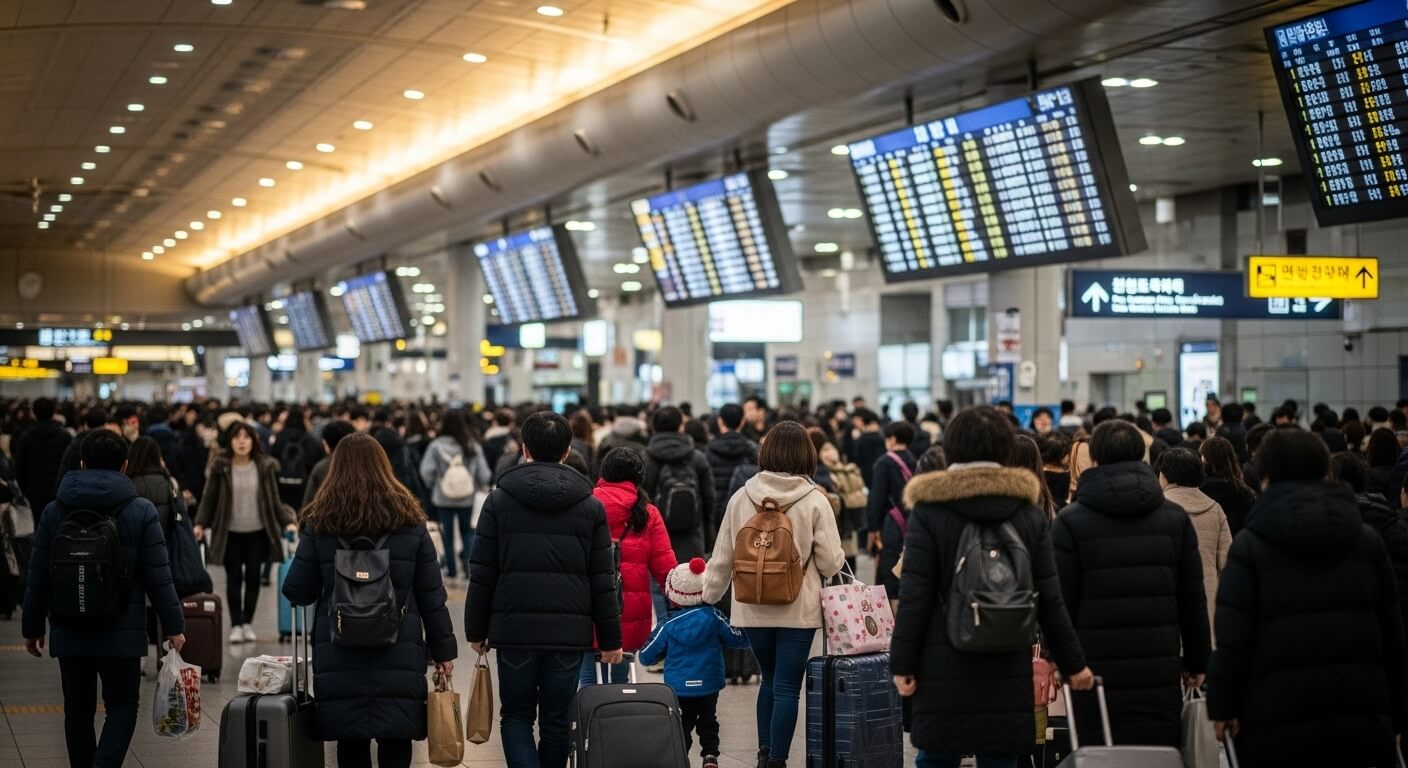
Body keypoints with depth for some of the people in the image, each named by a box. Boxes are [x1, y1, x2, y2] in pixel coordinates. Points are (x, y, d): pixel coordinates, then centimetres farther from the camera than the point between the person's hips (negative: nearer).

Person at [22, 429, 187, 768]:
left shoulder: (54, 511, 2)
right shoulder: (141, 511, -6)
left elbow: (38, 577, 5)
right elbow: (157, 577, -8)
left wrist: (32, 627, 14)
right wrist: (174, 626, -1)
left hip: (69, 632, 2)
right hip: (121, 632, -2)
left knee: (78, 710, 13)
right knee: (122, 705, 6)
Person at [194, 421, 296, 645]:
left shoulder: (266, 467, 0)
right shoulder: (220, 467, -4)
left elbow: (274, 501, 3)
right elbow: (209, 499, -1)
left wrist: (288, 522, -8)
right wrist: (200, 524, -12)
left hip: (257, 532, 1)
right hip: (230, 533, -1)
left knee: (253, 576, 5)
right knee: (234, 578, 1)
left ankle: (248, 623, 16)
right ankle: (235, 625, 7)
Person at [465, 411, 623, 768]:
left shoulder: (499, 500, 1)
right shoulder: (590, 506, 3)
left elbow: (482, 574, 0)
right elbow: (603, 580, 2)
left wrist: (476, 630, 8)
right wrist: (609, 639, 9)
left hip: (514, 629, -1)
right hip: (569, 631, 1)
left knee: (516, 716, 9)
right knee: (556, 720, 11)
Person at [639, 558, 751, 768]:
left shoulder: (669, 625, -6)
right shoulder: (713, 617, -6)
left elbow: (646, 657, 0)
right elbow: (738, 639, 1)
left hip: (678, 688, -1)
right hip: (708, 686, 1)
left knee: (682, 725, 6)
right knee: (708, 722, 17)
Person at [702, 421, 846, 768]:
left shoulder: (741, 498, -2)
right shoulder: (814, 500, -10)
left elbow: (722, 557, 4)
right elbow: (831, 563, -9)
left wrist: (708, 596, 17)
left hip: (753, 608, 3)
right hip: (798, 609, -3)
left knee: (769, 679, 22)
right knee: (787, 687, 4)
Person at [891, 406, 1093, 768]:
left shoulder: (929, 511, -5)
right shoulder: (1030, 512, 5)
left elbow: (914, 598, -8)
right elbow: (1049, 601, 5)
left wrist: (902, 665, -2)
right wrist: (1073, 664, 13)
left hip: (944, 671, -2)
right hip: (1009, 672, 2)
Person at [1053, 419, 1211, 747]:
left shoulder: (1070, 522, -2)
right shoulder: (1176, 518, 8)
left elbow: (1061, 600, -4)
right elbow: (1193, 599, 10)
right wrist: (1196, 663, 17)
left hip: (1096, 674, -2)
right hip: (1160, 676, 3)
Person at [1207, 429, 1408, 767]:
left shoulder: (1249, 545, -3)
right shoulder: (1368, 540, 10)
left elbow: (1232, 637, -8)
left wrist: (1223, 705, -2)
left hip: (1278, 720, -3)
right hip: (1362, 718, 3)